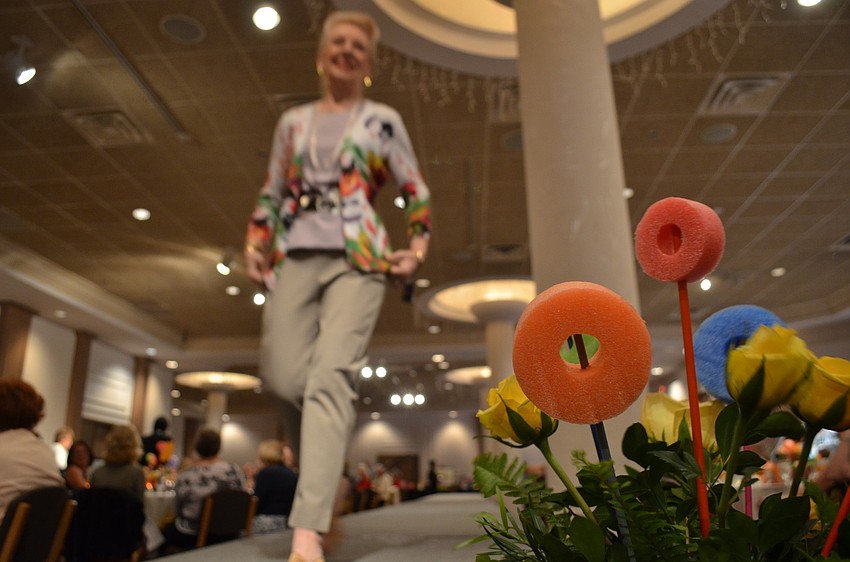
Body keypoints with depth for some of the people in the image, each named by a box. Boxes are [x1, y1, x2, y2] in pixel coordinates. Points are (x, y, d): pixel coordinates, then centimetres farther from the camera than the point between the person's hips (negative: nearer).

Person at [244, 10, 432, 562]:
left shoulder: (382, 120, 13)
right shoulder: (293, 121, 20)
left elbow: (419, 194, 13)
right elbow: (270, 194, 23)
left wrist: (416, 250, 0)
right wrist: (256, 242, 8)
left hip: (357, 260, -3)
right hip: (295, 258, 3)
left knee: (330, 376, -19)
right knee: (286, 377, -11)